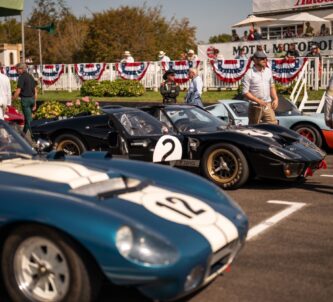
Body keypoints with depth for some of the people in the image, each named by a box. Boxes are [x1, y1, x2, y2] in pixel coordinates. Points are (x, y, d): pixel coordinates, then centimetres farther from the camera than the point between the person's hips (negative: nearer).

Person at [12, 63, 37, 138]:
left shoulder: (22, 77, -11)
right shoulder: (30, 76, 13)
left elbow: (18, 91, -15)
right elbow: (35, 90, 15)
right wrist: (35, 103, 20)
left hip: (25, 99, -8)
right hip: (32, 98, 8)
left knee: (28, 118, -4)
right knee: (28, 117, 18)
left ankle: (33, 136, -5)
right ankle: (23, 133, 30)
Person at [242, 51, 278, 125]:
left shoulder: (268, 71, 10)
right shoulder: (249, 74, -9)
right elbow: (245, 92, -12)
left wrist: (275, 99, 6)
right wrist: (258, 101, -20)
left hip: (268, 105, 5)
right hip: (255, 107, -5)